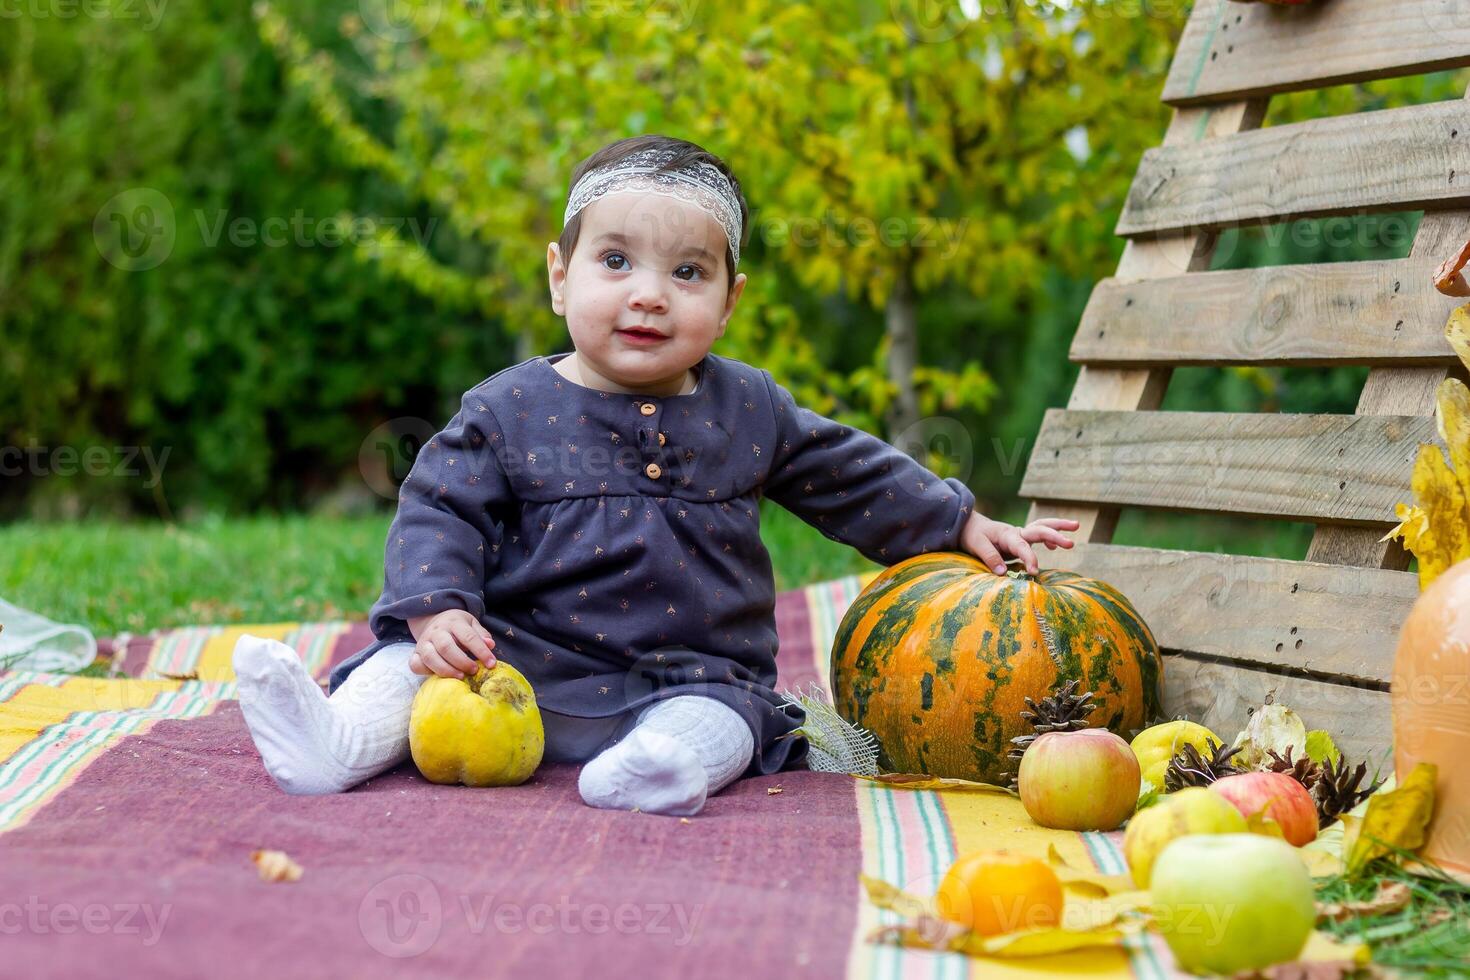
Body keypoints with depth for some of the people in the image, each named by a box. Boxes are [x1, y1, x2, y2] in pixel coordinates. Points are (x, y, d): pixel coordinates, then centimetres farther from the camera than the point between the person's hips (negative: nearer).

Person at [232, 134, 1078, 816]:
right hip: (519, 659, 0)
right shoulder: (510, 410, 0)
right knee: (420, 655, -22)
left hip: (691, 675, 1)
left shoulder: (750, 409, 7)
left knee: (722, 716, -30)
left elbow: (852, 477, 18)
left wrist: (962, 525, 17)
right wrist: (438, 610, -21)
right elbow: (441, 511, -4)